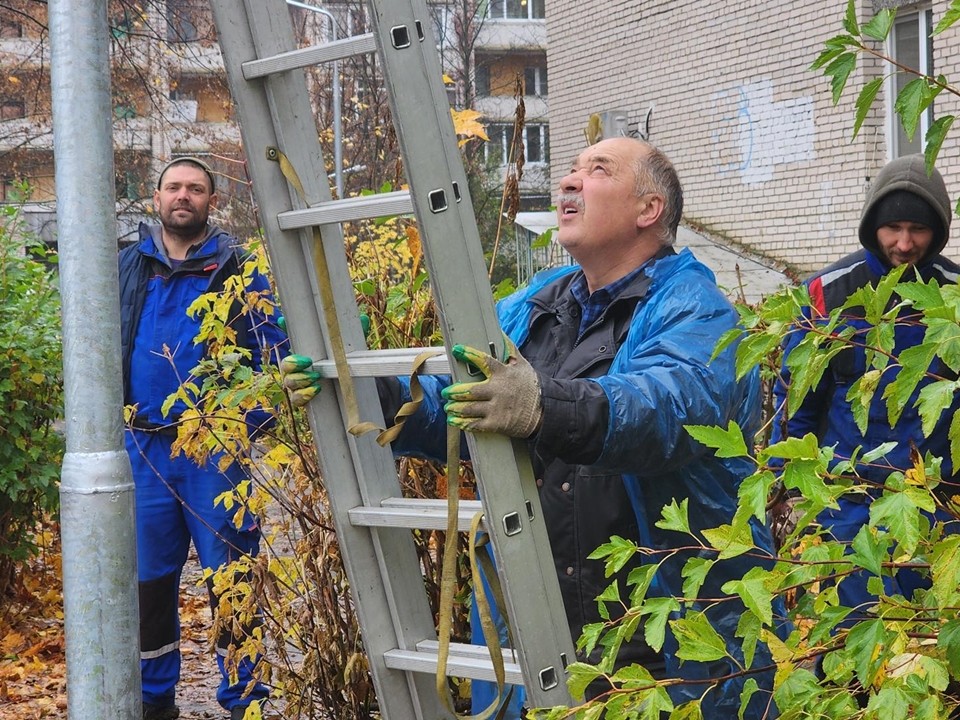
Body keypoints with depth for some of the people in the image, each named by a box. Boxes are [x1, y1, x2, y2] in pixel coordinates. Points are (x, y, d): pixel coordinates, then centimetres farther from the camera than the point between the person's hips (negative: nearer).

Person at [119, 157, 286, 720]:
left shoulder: (237, 267, 3)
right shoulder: (128, 266, 11)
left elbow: (272, 351, 0)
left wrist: (252, 425, -11)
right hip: (142, 447, 3)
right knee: (148, 577, 11)